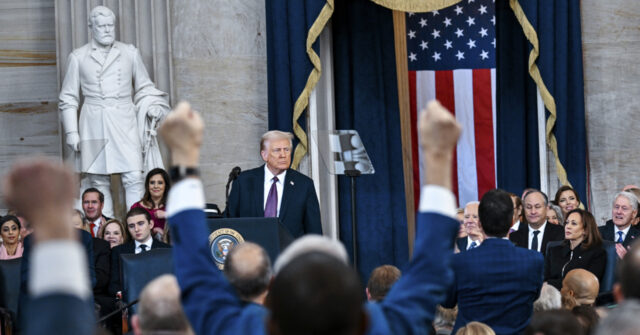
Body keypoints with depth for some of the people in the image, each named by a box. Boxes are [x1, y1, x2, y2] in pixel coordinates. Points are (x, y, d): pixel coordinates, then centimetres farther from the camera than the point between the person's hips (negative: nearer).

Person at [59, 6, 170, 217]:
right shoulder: (78, 57, 8)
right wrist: (71, 132, 4)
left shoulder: (129, 53, 11)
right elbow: (68, 98, 11)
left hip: (124, 124, 0)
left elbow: (144, 87, 19)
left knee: (134, 178, -10)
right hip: (94, 126, 0)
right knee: (100, 183, 0)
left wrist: (152, 106, 0)